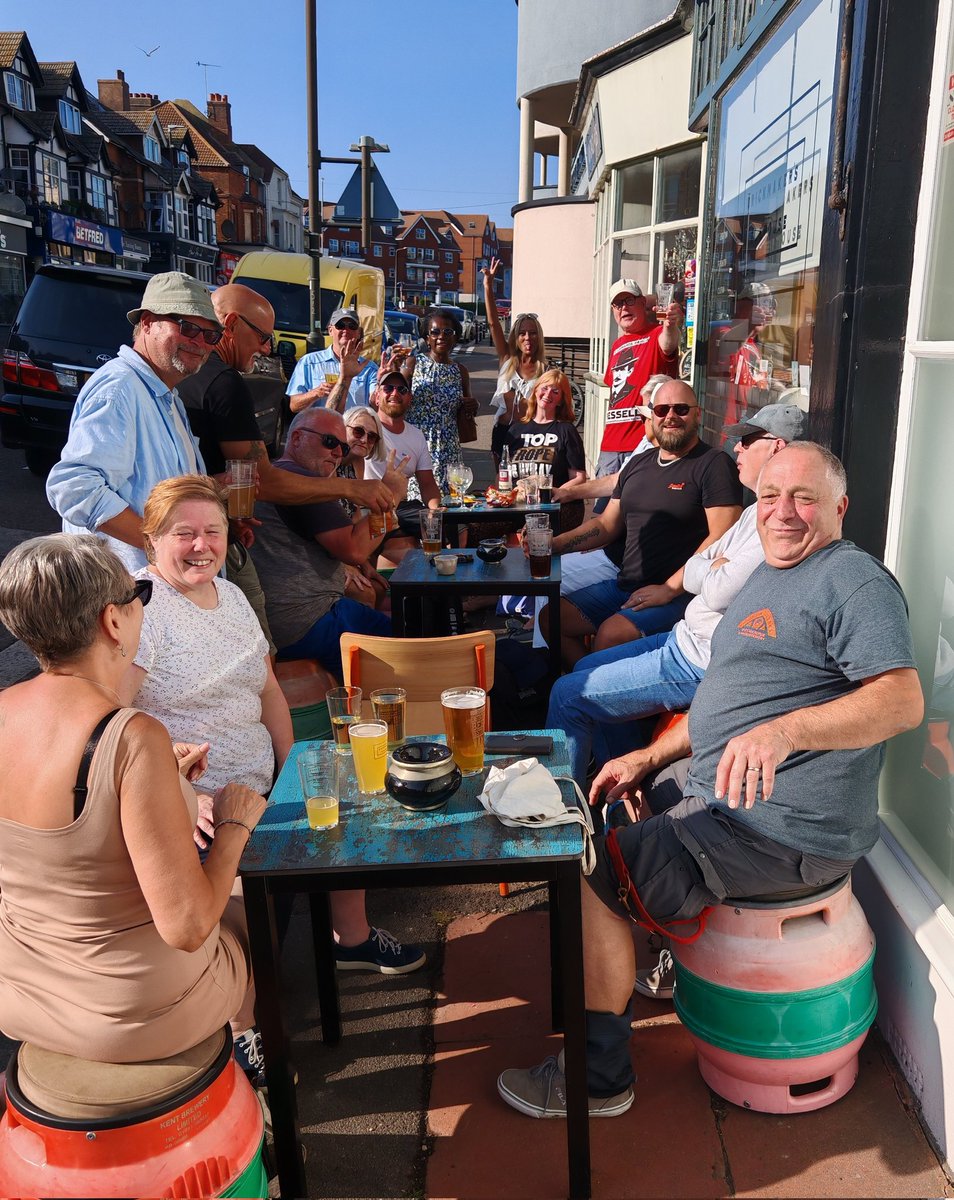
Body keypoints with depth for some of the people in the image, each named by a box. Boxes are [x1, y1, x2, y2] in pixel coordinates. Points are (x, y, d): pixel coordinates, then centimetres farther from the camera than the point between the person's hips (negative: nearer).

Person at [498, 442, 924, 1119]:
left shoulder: (854, 579, -12)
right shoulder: (768, 577, 18)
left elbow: (903, 701, -25)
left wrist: (785, 730, -39)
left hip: (785, 832, -10)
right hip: (723, 802, 10)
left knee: (591, 877, -12)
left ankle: (599, 1077, 4)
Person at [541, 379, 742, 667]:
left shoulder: (714, 465, -6)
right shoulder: (637, 465, 18)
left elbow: (722, 538, -15)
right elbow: (606, 524, 20)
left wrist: (670, 589, -19)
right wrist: (552, 544, 5)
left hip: (679, 594, -8)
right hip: (623, 586, 8)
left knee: (610, 634, -31)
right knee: (552, 617, -3)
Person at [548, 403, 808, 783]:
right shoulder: (760, 510, 14)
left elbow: (720, 592, -25)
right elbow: (692, 572, 12)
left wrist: (714, 572, -4)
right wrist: (716, 570, -9)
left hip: (706, 663, -11)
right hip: (688, 638, 11)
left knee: (569, 695, -9)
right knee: (585, 668, 22)